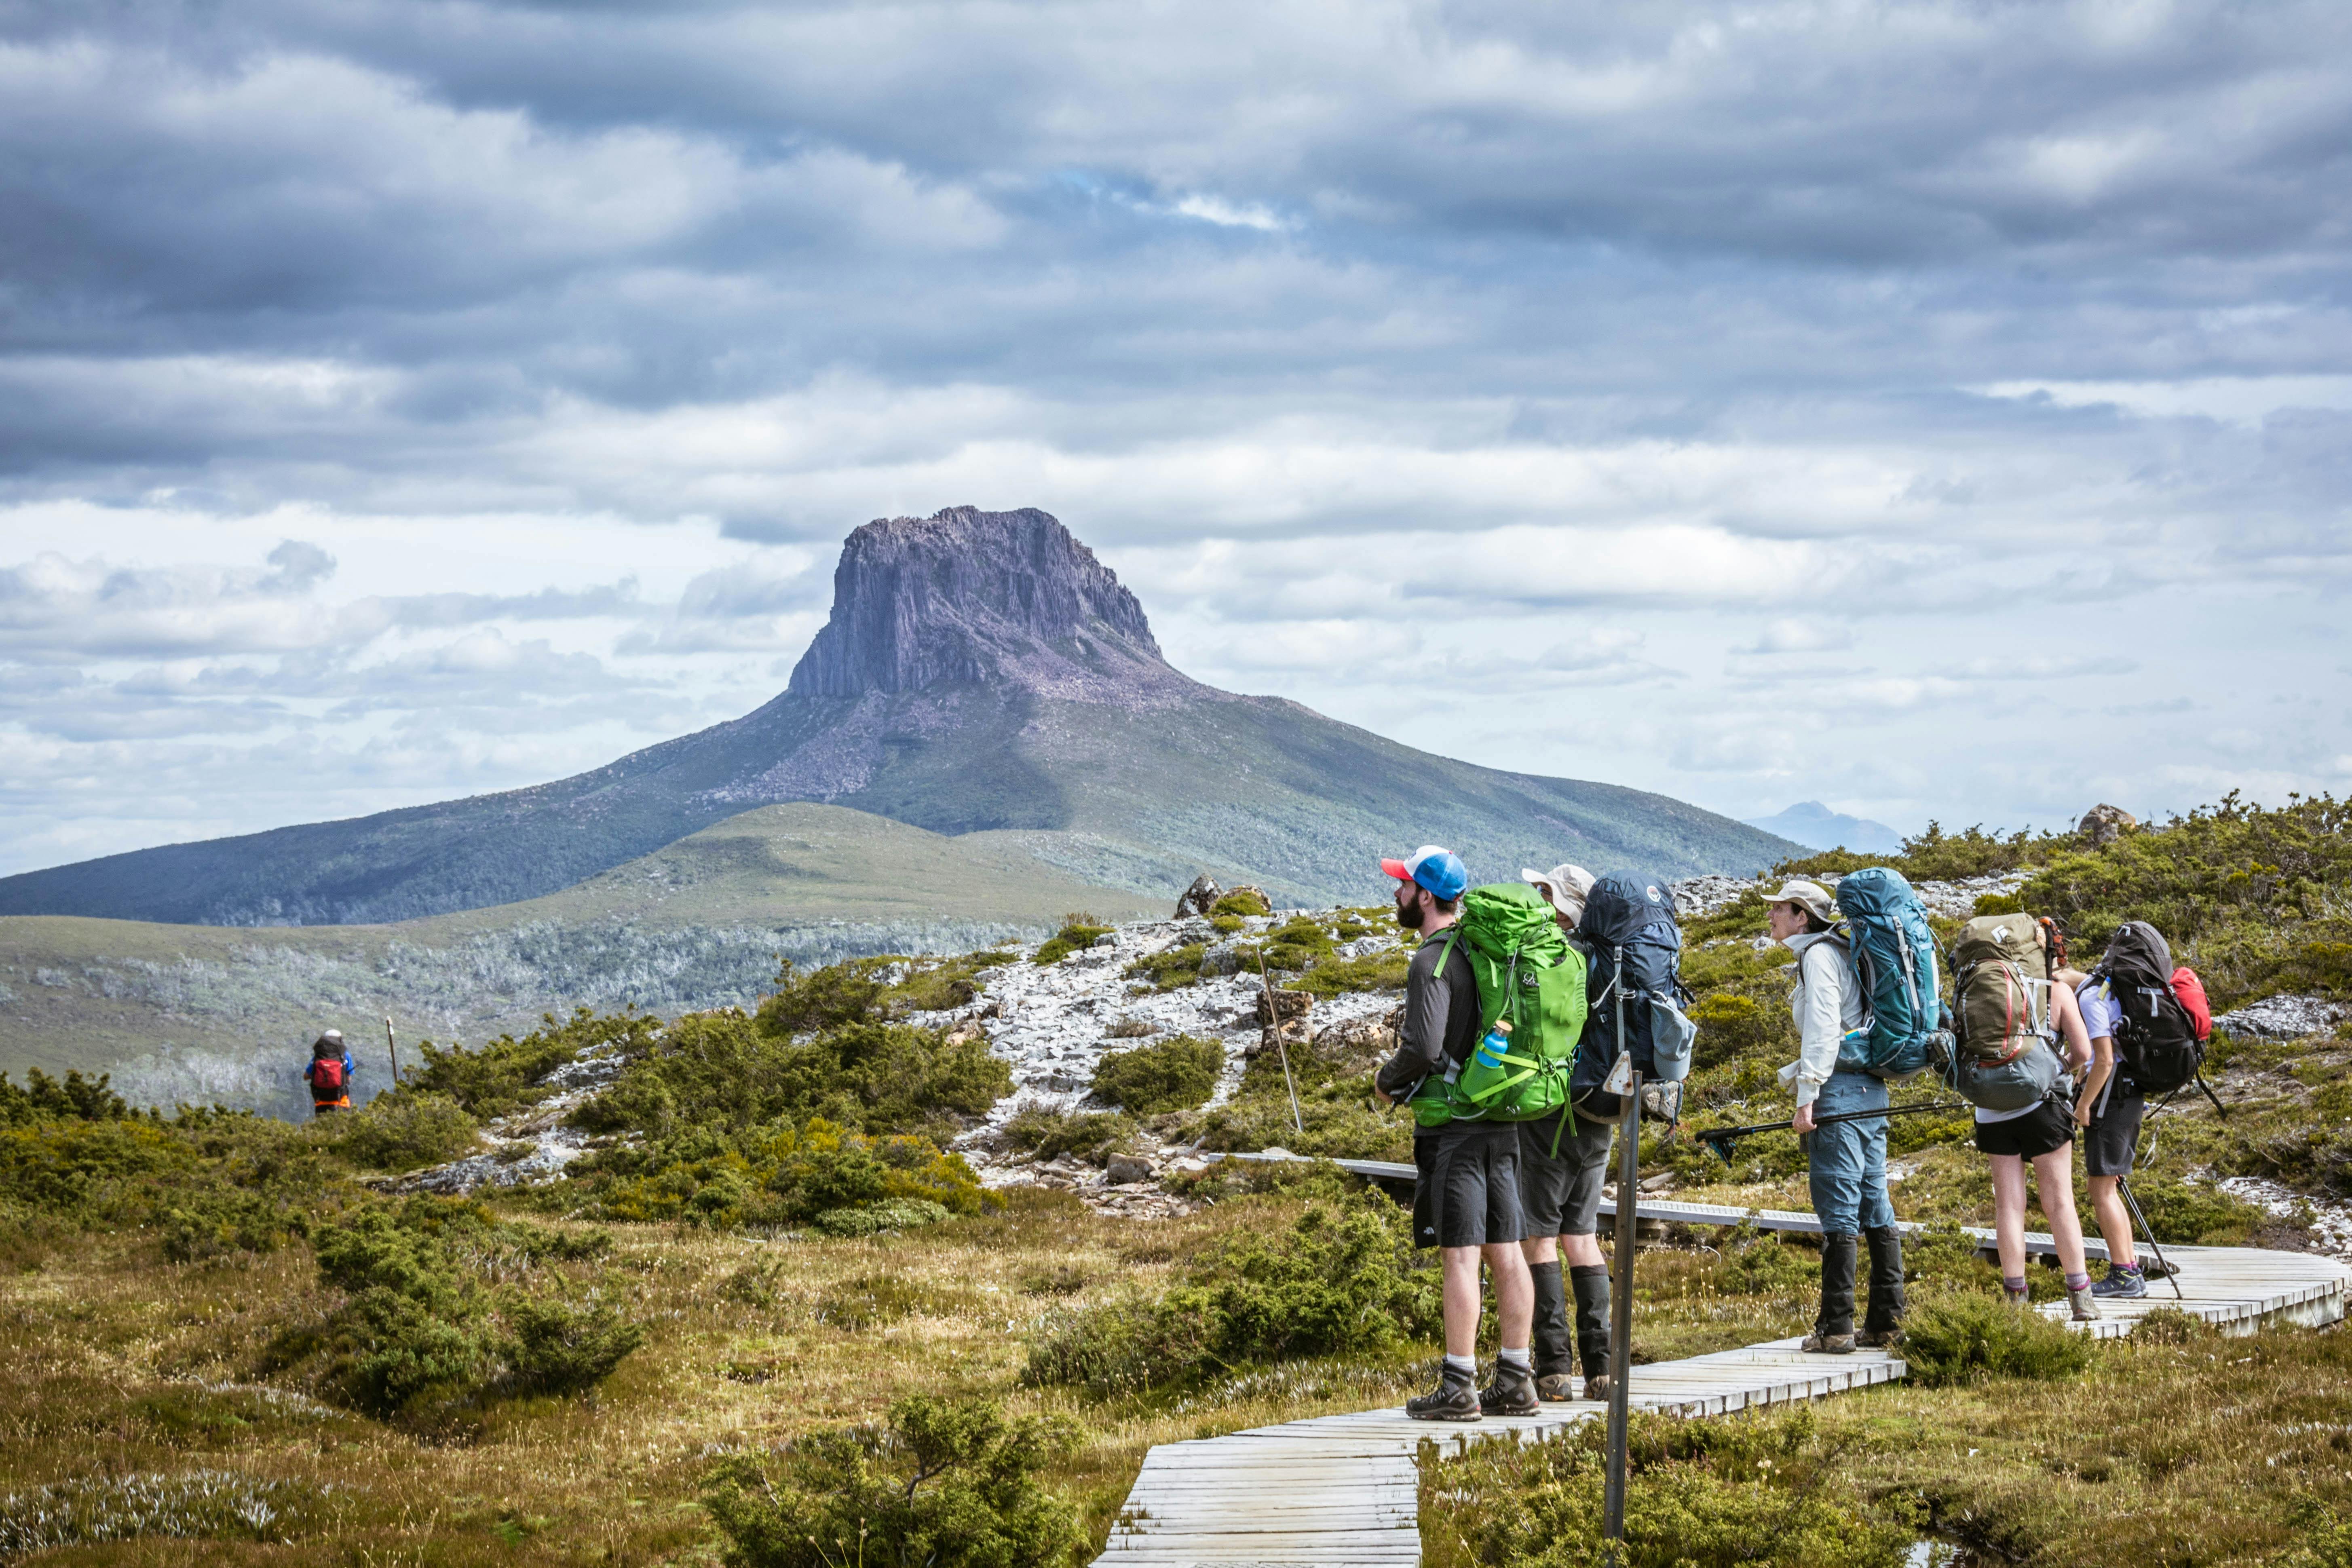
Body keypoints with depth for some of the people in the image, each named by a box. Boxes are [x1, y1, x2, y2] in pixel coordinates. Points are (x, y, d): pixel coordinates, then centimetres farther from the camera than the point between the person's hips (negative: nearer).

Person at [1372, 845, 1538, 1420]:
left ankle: (1458, 1387, -6)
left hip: (1453, 1128, -8)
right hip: (1500, 1122, 8)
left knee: (1459, 1254, -7)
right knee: (1505, 1253, 8)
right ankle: (1515, 1382, 11)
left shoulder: (1433, 962, -13)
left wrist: (1387, 1080, -2)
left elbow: (1423, 1048, -22)